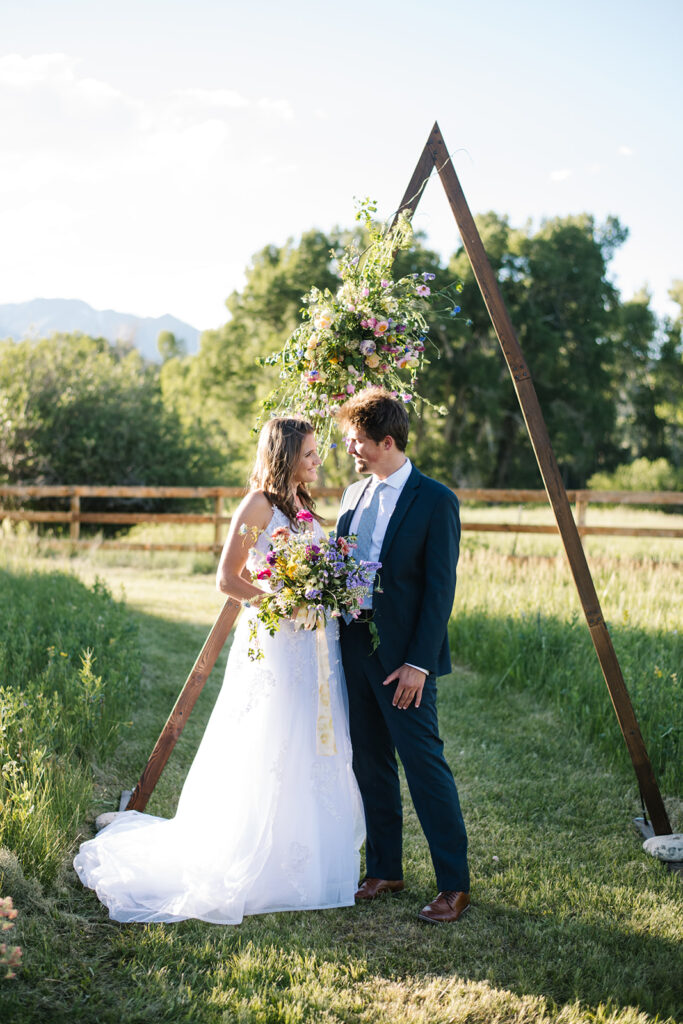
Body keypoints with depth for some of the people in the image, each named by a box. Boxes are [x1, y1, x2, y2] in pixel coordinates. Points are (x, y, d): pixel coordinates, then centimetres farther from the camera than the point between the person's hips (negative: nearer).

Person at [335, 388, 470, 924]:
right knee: (371, 764, 13)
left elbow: (440, 589, -13)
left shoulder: (436, 501, -9)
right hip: (355, 648, 7)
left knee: (425, 764, -5)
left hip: (405, 658, -7)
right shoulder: (354, 495, 12)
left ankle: (455, 884, 6)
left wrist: (418, 663, -17)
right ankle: (384, 870, 25)